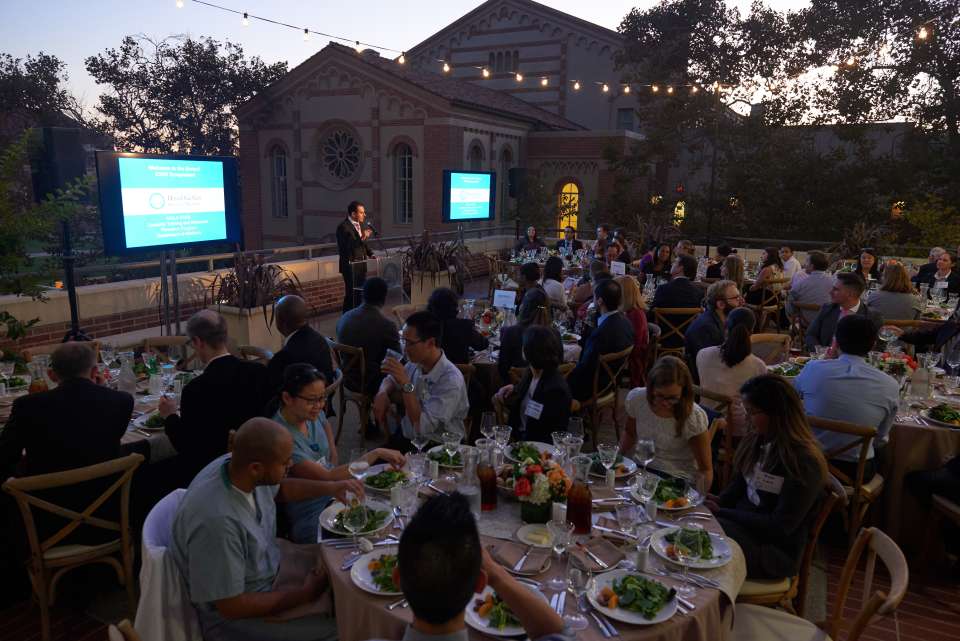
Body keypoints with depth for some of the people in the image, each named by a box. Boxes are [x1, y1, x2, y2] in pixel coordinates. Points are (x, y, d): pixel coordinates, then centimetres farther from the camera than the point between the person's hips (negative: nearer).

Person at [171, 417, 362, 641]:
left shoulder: (236, 465, -14)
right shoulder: (216, 520, -37)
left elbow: (279, 488, 10)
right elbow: (232, 606, -27)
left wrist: (331, 488, -4)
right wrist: (306, 594, -16)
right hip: (233, 615, -7)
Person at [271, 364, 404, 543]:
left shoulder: (314, 413, 0)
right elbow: (327, 478, -25)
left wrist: (336, 473, 8)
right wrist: (377, 453, -27)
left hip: (334, 496, 7)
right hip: (309, 520, -7)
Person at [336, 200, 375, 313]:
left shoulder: (359, 225, 11)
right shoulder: (343, 227, -16)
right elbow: (346, 247, -25)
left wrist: (370, 254, 7)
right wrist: (362, 238, -33)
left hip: (361, 265, 8)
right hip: (351, 267, -8)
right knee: (351, 295, -5)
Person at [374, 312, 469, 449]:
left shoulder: (451, 380, -23)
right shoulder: (416, 362, -3)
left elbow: (422, 428, -26)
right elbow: (390, 380, 18)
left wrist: (406, 384, -28)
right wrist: (383, 393, -4)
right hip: (406, 437, 6)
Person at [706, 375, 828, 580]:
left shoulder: (805, 463, -18)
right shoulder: (756, 440, 3)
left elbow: (780, 527, -18)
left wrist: (722, 512, -17)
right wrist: (721, 501, -5)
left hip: (775, 550, -7)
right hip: (743, 523, 7)